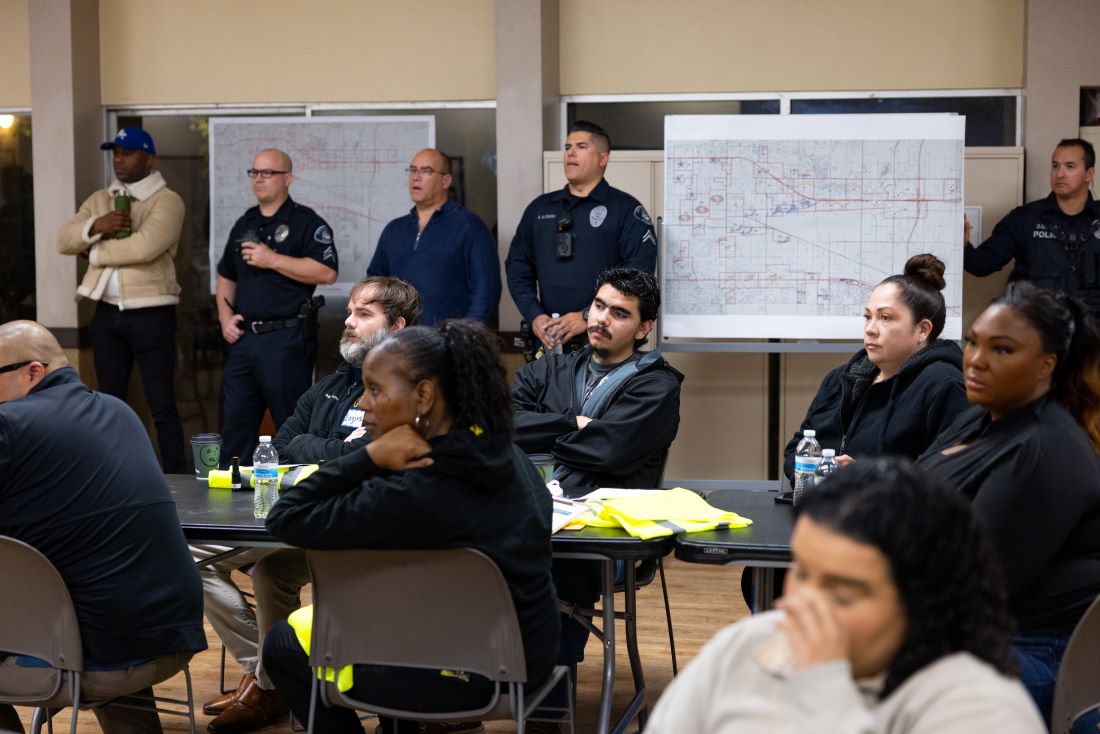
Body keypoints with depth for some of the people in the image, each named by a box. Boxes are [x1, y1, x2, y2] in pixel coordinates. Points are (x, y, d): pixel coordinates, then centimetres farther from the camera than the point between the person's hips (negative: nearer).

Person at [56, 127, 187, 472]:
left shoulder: (167, 201, -8)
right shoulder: (99, 199, 13)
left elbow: (145, 247, -23)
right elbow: (64, 240, 5)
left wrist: (95, 252, -9)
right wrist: (95, 226, -15)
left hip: (151, 313, -6)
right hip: (107, 312, 6)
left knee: (161, 405, -3)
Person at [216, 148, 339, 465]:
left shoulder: (306, 222, -3)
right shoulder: (244, 225, 18)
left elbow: (327, 272, -16)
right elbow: (226, 276, 25)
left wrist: (273, 260, -16)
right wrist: (225, 316, 9)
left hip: (287, 340, -7)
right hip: (243, 338, 7)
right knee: (235, 424, 10)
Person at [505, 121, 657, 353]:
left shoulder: (626, 209, -1)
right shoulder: (539, 208, 15)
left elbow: (638, 273, -11)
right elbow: (517, 267, 14)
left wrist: (589, 317, -18)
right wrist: (534, 315, -3)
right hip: (548, 340, 4)